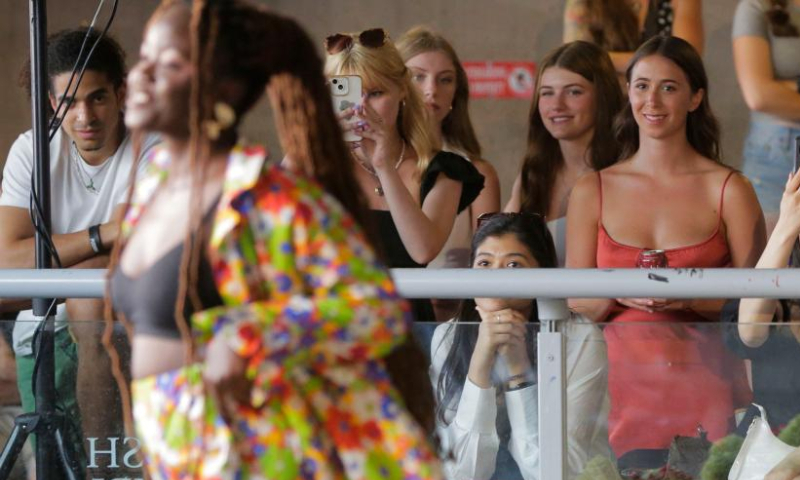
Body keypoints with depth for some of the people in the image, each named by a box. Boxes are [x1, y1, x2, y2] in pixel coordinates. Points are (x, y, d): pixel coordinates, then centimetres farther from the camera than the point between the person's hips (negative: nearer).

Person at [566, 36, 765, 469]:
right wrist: (619, 292, -10)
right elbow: (577, 302, 10)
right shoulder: (592, 191, 9)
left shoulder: (729, 190, 2)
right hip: (626, 383, 1)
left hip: (708, 391, -1)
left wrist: (691, 296, -16)